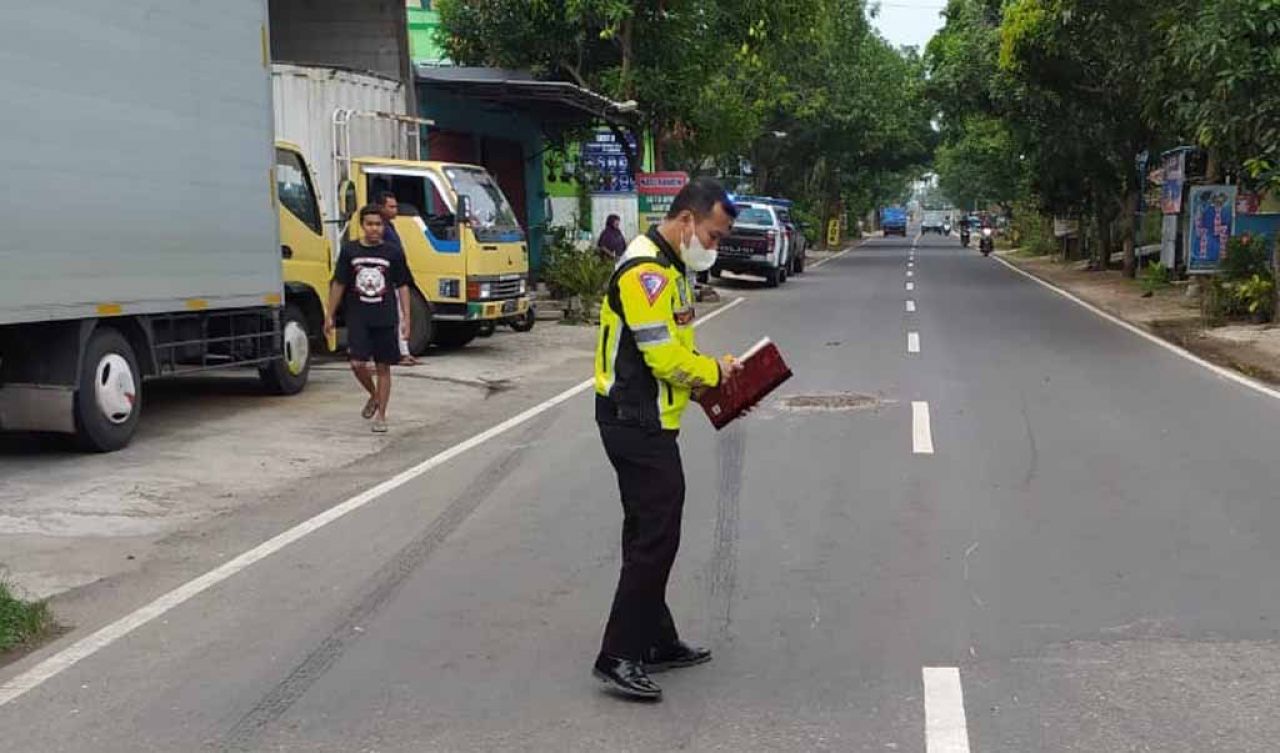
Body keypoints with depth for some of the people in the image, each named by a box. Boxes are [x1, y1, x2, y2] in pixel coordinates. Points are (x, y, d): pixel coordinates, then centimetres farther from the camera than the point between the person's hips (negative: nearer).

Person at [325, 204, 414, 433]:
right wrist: (330, 316, 8)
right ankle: (374, 395, 20)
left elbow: (403, 286, 5)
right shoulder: (349, 251, 3)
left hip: (385, 320, 0)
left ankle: (381, 416, 12)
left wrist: (406, 318, -1)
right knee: (358, 364, -10)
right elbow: (338, 284, 9)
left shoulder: (394, 253, 2)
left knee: (383, 367, 3)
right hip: (357, 318, 0)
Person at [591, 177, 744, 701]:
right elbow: (666, 359, -24)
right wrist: (714, 372, -7)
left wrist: (708, 371, 3)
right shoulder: (647, 270, -20)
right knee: (656, 537, -8)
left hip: (644, 421, 11)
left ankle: (656, 642, 27)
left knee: (650, 534, 16)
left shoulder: (667, 266, 15)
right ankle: (618, 658, -1)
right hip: (637, 423, -11)